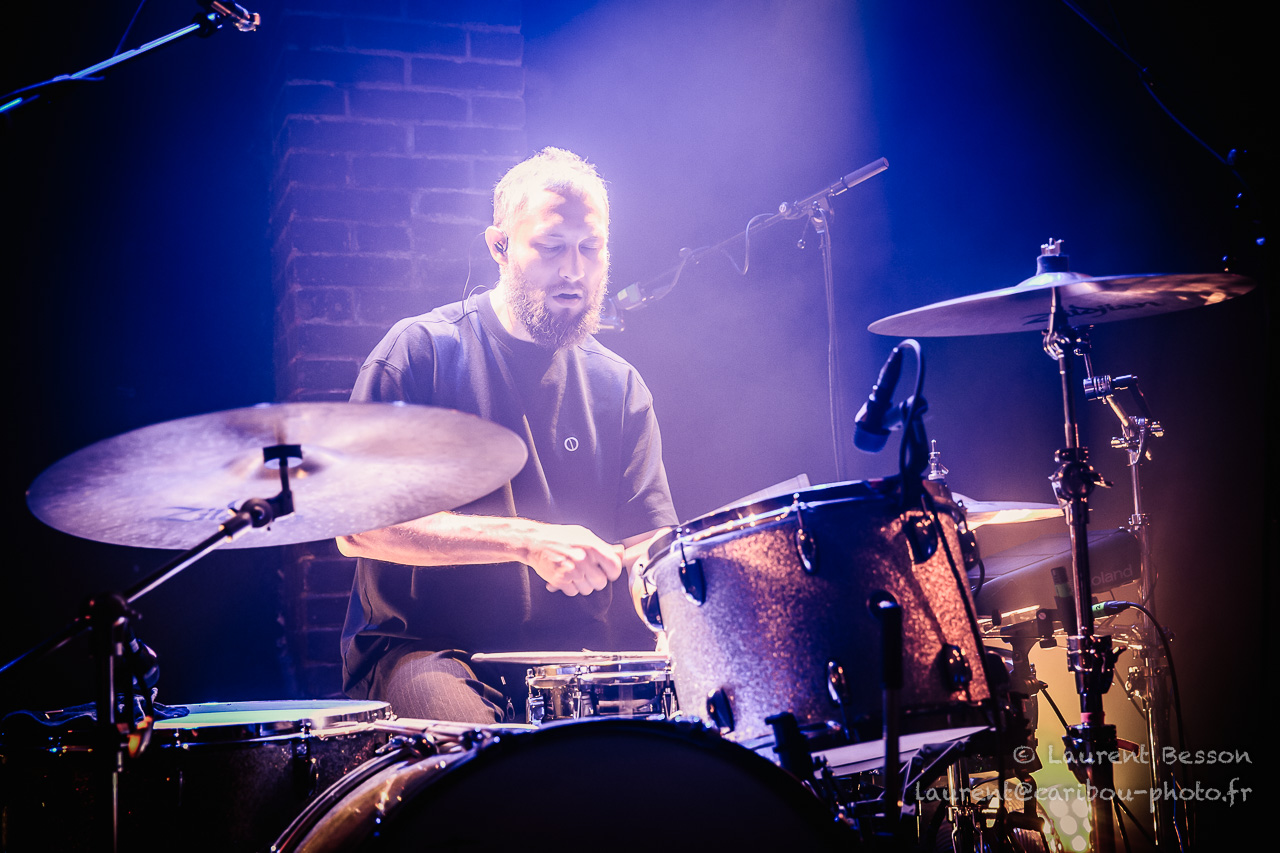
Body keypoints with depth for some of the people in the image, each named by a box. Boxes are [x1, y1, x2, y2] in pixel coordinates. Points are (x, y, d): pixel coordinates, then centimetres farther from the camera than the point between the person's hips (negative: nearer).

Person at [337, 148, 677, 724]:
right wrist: (526, 540, -21)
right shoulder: (420, 351, -3)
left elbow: (649, 546, 8)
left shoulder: (617, 387, 11)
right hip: (422, 650, -5)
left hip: (577, 656, 5)